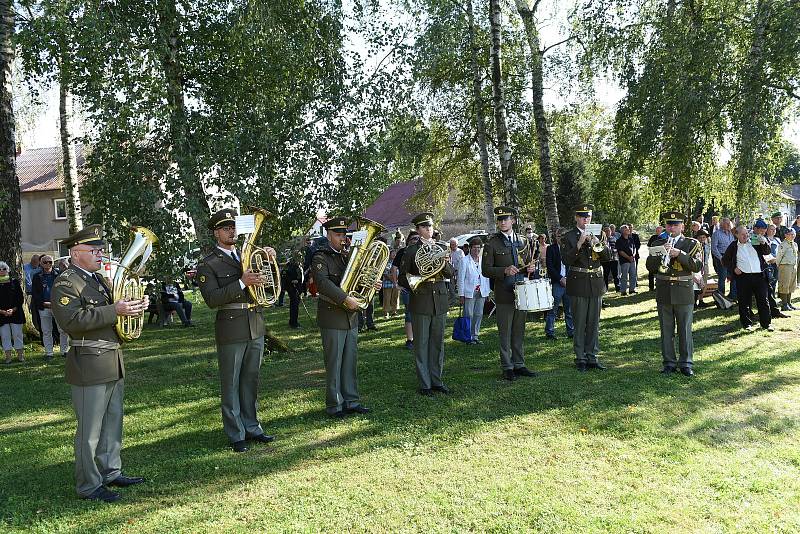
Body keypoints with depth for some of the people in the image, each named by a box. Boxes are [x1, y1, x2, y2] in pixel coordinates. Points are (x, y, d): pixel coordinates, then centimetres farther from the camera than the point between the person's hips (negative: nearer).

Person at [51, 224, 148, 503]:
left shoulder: (99, 279, 17)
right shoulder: (65, 283, -11)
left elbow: (116, 306, 24)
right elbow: (72, 321, -24)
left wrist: (136, 305, 2)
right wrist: (114, 310, -27)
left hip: (113, 363, 9)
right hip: (89, 366, -9)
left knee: (113, 422, 17)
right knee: (90, 430, -1)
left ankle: (111, 472, 29)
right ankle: (88, 485, 10)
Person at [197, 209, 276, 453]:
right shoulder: (207, 265, -5)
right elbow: (212, 299, -16)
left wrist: (269, 257, 2)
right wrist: (242, 283, -24)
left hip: (255, 327, 5)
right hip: (231, 330, -5)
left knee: (251, 380, 15)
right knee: (231, 385, 3)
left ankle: (251, 427, 27)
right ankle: (236, 435, 13)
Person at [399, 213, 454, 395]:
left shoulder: (441, 248, 11)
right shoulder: (411, 250, 0)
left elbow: (450, 274, 5)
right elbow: (402, 277, 2)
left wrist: (445, 263, -13)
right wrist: (415, 286, -12)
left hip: (440, 300, 4)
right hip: (420, 301, -4)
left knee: (437, 343, 10)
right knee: (421, 344, 1)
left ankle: (436, 380, 20)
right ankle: (424, 384, 8)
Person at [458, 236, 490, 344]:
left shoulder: (483, 260, 10)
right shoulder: (465, 261, -4)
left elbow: (487, 277, 16)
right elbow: (461, 279, -4)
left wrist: (487, 292, 11)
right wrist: (461, 295, -8)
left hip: (481, 292, 5)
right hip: (469, 292, -5)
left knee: (479, 314, 8)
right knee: (469, 315, -3)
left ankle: (475, 336, 18)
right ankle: (468, 337, 7)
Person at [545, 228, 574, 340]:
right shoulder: (551, 249, 1)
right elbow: (549, 267, -5)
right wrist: (561, 279, -11)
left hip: (568, 283, 4)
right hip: (557, 283, -3)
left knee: (570, 310, 8)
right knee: (553, 310, 0)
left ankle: (571, 332, 16)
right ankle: (549, 332, 9)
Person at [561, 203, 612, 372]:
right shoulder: (568, 237, -2)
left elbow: (607, 257, 4)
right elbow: (566, 260, -13)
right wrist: (579, 243, -22)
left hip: (596, 283, 4)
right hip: (578, 285, -4)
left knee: (594, 323, 9)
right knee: (579, 323, 0)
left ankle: (592, 356, 18)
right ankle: (580, 359, 9)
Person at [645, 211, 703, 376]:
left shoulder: (692, 244, 5)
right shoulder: (657, 244, 10)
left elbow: (698, 266, -8)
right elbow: (650, 266, 1)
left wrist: (679, 254, -18)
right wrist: (661, 253, -14)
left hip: (684, 292, -2)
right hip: (663, 293, 2)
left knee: (685, 330, 3)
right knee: (666, 330, 6)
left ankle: (686, 363, 12)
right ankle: (669, 363, 14)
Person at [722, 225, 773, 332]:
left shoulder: (755, 242, 8)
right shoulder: (733, 246, 6)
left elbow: (767, 252, 9)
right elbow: (725, 260, 12)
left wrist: (764, 243, -9)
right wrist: (733, 268, -1)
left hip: (759, 276, 1)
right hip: (743, 277, -1)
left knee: (763, 301, 4)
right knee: (744, 302, 3)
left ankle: (766, 323, 12)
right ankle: (747, 324, 13)